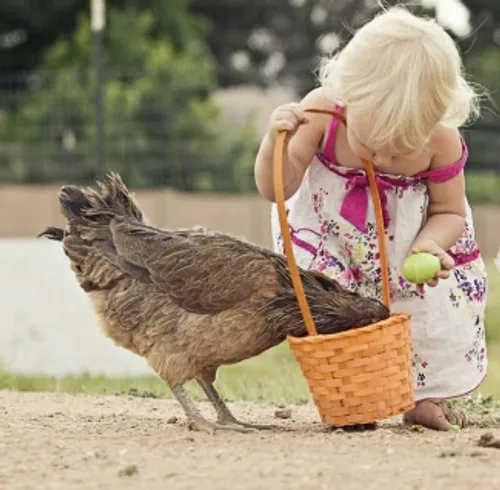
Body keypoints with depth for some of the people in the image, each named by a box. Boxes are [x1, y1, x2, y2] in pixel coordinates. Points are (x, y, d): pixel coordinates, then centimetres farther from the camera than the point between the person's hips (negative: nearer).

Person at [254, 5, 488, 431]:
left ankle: (427, 395, 27)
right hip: (330, 232, -1)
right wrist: (276, 142, -44)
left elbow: (449, 212, -11)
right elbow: (277, 190, -23)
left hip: (413, 238, 1)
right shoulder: (321, 114, -32)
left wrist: (429, 246, -33)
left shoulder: (442, 142, -29)